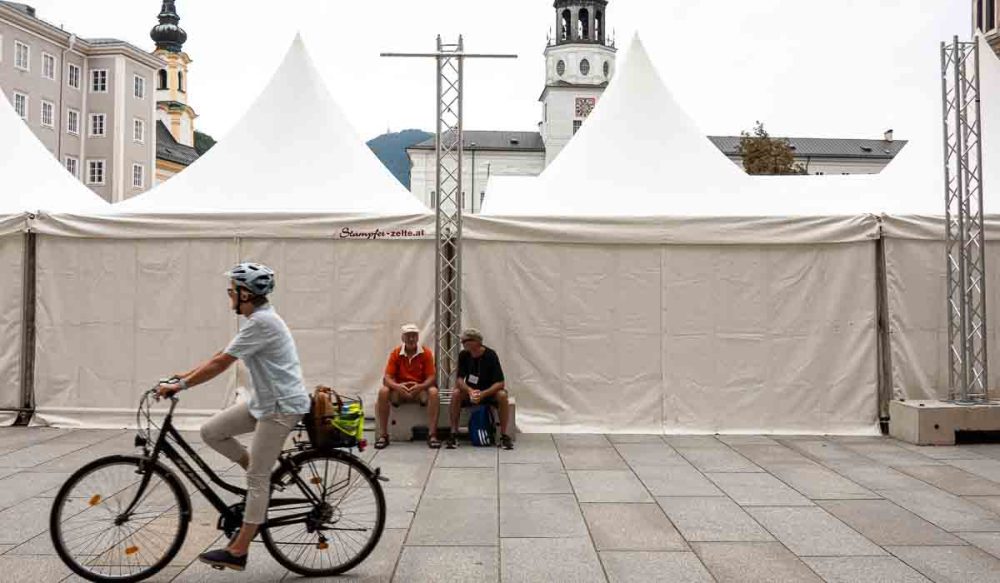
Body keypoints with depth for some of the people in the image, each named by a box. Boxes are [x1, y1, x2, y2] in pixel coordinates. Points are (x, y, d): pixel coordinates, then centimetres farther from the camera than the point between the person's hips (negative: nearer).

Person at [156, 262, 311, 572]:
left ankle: (237, 552, 6)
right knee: (211, 431, 4)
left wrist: (180, 385, -14)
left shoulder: (261, 321, -20)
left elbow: (221, 363, -20)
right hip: (264, 400, 9)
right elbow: (222, 355, 18)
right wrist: (187, 374, 14)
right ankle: (261, 475, 17)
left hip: (281, 405, -9)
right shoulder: (257, 319, 12)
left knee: (257, 478, -3)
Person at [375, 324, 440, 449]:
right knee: (383, 391, -28)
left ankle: (432, 435, -29)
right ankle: (383, 435, -20)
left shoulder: (426, 353, -6)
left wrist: (420, 386, -32)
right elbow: (387, 378, -9)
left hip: (420, 390, -1)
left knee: (433, 392, -33)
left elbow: (431, 377, -10)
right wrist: (397, 386, -32)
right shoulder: (396, 353, -4)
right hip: (400, 391, 1)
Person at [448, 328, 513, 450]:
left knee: (502, 395, -33)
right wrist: (470, 391, -35)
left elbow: (500, 383, -23)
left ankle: (504, 435, -22)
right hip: (470, 390, 2)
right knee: (456, 393, -28)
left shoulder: (490, 355, -20)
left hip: (489, 390, -2)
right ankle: (453, 434, -19)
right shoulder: (463, 355, -12)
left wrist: (483, 394, -38)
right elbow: (459, 379, -15)